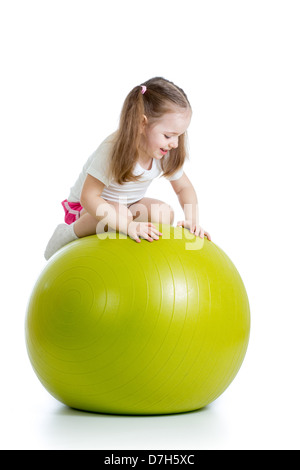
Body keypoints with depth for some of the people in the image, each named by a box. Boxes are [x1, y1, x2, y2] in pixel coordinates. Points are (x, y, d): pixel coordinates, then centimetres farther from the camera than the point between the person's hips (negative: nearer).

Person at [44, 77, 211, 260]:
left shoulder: (167, 155, -15)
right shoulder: (113, 151, -34)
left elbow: (184, 187, 0)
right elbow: (88, 196, -36)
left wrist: (193, 220, -18)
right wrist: (128, 225, -44)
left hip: (129, 205, 6)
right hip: (88, 207, -6)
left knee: (165, 214, -19)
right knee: (119, 212, -37)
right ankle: (70, 233, -12)